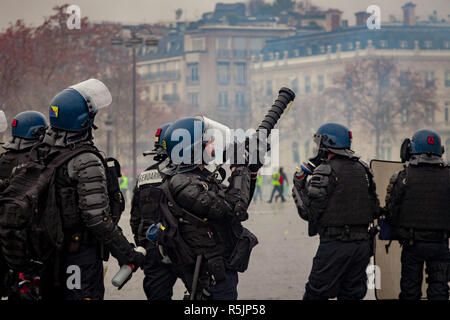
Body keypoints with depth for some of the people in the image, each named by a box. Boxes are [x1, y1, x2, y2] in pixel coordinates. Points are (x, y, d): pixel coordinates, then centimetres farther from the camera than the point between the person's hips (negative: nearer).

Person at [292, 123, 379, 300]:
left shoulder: (325, 172, -10)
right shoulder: (362, 169, 12)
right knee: (351, 295, 11)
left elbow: (308, 211, -11)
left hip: (335, 245, -7)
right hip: (363, 244, 7)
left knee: (315, 294, 0)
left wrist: (298, 184, 1)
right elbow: (374, 209, 15)